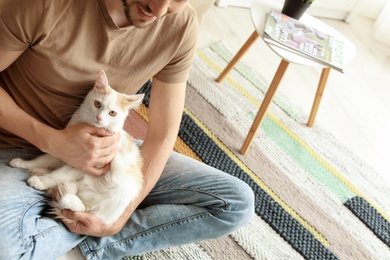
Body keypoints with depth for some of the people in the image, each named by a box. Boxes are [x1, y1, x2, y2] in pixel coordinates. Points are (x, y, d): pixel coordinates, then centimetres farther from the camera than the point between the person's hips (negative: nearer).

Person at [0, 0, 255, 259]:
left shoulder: (182, 24, -13)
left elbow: (163, 134, -7)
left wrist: (123, 214, -14)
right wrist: (53, 141, -25)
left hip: (105, 147, 4)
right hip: (22, 148, -2)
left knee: (237, 203, -6)